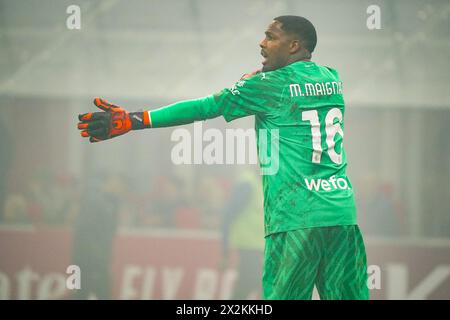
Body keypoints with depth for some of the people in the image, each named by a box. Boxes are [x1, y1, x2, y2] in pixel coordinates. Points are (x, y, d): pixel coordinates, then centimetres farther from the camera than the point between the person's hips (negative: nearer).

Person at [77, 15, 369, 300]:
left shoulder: (270, 85, -3)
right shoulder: (332, 79, 13)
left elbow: (203, 108, -5)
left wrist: (133, 120, -4)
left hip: (296, 216, -6)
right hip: (342, 213, 6)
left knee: (284, 294, -4)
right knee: (348, 294, 4)